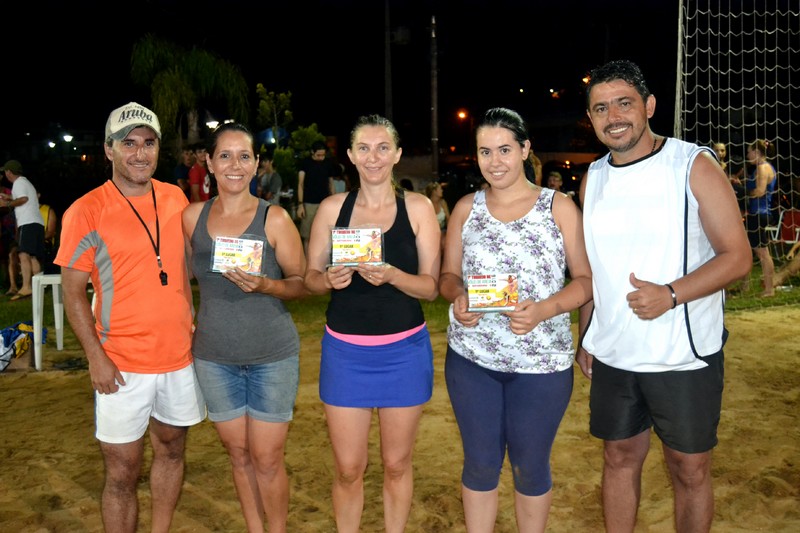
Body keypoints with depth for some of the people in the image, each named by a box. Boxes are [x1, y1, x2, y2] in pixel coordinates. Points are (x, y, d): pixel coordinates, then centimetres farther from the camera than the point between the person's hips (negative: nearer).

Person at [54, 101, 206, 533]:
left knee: (171, 449, 19)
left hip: (179, 355, 5)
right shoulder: (86, 211, -9)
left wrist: (190, 326, 10)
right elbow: (73, 293, -8)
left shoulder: (175, 198, 4)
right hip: (122, 366, -5)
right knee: (123, 473, 4)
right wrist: (96, 357, -14)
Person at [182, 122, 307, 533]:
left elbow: (302, 282, -5)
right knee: (239, 455, 16)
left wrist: (265, 285, -23)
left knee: (267, 460, 5)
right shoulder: (192, 217, 0)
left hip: (272, 356, -3)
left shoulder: (274, 218, -9)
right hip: (214, 357, 3)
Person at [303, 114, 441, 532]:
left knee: (397, 463, 14)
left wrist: (391, 275, -24)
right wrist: (330, 279, -17)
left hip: (403, 351, -1)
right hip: (344, 351, 1)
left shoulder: (418, 207, -3)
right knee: (348, 468, 9)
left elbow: (431, 286, -5)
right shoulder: (333, 207, 1)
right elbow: (311, 276, 5)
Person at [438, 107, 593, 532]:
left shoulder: (559, 207, -3)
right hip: (471, 357, 2)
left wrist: (543, 309, -22)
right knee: (480, 463, 13)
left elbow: (586, 279, -4)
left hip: (541, 362, -2)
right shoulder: (466, 208, 5)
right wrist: (457, 298, -15)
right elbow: (448, 275, 8)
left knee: (530, 466, 14)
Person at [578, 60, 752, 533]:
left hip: (685, 356, -4)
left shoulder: (694, 165, -8)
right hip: (612, 356, 4)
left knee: (689, 470, 10)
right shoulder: (594, 178, 6)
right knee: (620, 458, 15)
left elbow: (738, 256, -10)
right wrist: (586, 338, 10)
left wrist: (670, 294, -24)